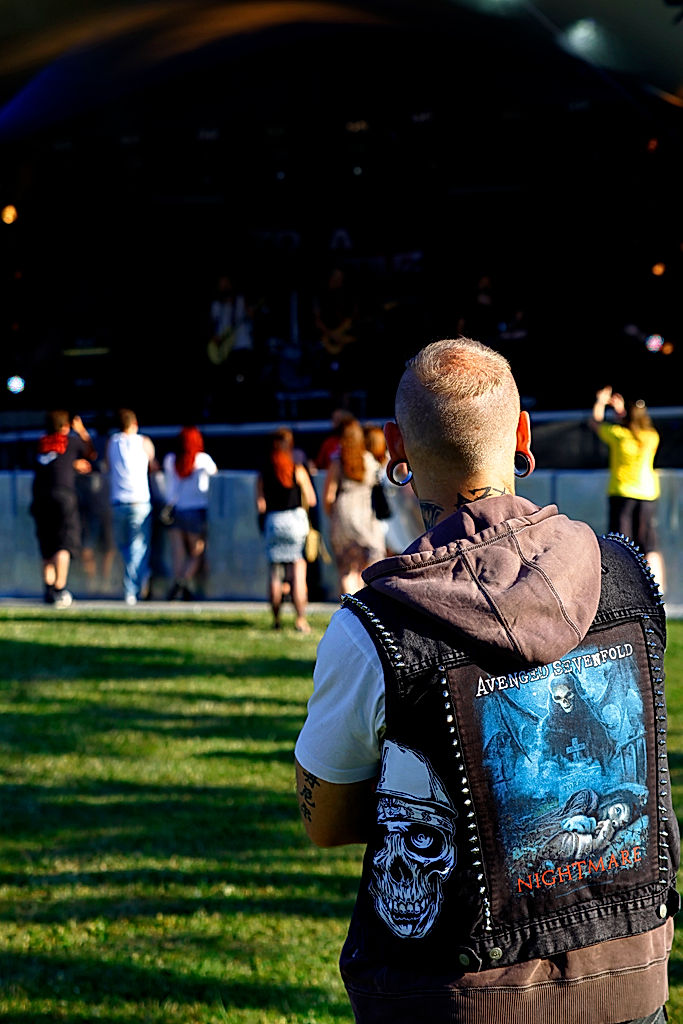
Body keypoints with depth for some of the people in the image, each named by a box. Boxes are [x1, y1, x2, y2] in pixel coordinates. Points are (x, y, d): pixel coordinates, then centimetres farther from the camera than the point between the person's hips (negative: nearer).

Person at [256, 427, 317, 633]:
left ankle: (276, 618, 12)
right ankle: (300, 619, -10)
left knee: (274, 571, 10)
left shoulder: (264, 473, 3)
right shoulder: (298, 470, -1)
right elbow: (311, 500, 1)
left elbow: (260, 504, -2)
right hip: (296, 519, -2)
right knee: (298, 570, -3)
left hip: (272, 521, 2)